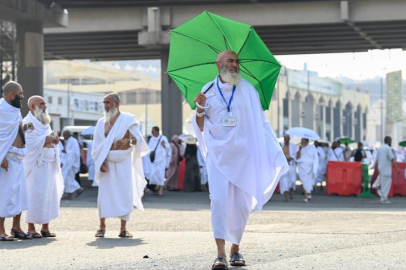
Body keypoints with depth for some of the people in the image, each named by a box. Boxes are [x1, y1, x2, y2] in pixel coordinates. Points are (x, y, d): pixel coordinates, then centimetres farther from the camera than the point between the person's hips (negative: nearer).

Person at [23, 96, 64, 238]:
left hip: (49, 165, 8)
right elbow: (28, 143, -19)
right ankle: (31, 228, -3)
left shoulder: (45, 123, 18)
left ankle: (45, 227, 11)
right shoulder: (28, 123, -7)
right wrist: (45, 140, -18)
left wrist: (54, 141, 1)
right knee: (35, 195, -8)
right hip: (36, 165, -8)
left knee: (49, 195, 6)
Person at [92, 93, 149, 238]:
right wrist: (100, 162, -5)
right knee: (104, 193, -3)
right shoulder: (101, 122, 10)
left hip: (123, 162, -2)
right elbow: (96, 145, 8)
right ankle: (102, 226, 5)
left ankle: (123, 228, 1)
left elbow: (138, 138, -4)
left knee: (125, 193, -4)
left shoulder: (128, 119, 2)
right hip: (107, 162, 2)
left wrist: (128, 141, -25)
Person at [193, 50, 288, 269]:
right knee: (219, 199, -13)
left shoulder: (247, 90, 4)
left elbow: (260, 122, 2)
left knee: (241, 203, 2)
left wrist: (273, 151, -8)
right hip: (218, 154, -1)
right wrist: (200, 110, -12)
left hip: (242, 154, 1)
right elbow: (201, 128, 8)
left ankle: (235, 248, 18)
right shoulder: (208, 91, 4)